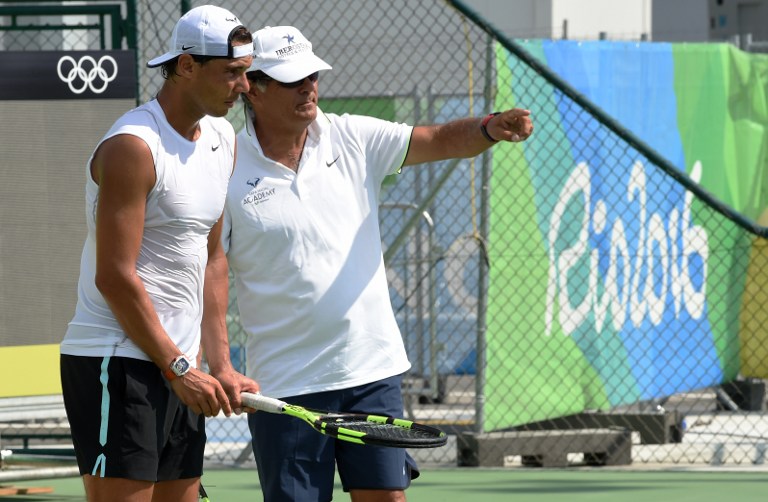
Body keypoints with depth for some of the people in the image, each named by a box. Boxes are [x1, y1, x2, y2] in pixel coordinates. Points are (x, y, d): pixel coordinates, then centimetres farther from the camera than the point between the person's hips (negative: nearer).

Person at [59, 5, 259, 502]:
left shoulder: (222, 139, 13)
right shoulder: (133, 147, -15)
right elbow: (115, 277, -17)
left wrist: (220, 364, 10)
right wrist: (178, 369, -14)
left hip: (179, 370, 9)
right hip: (116, 366, -9)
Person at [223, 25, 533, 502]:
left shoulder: (352, 139, 4)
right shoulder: (228, 173, -6)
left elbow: (441, 140, 0)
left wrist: (489, 128, -23)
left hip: (374, 370, 3)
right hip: (286, 385, -3)